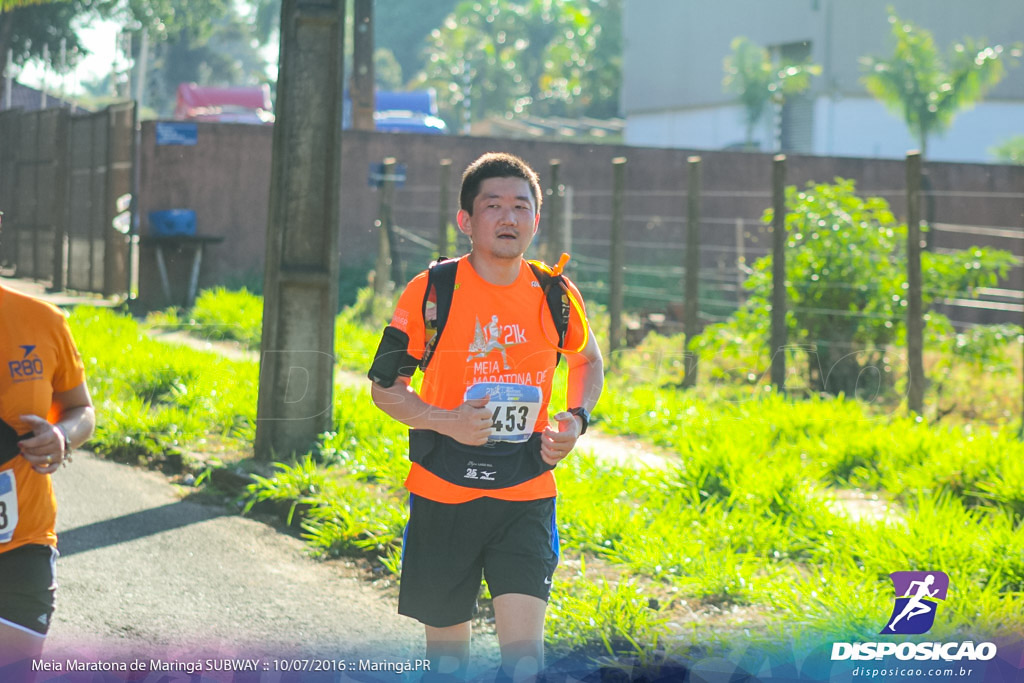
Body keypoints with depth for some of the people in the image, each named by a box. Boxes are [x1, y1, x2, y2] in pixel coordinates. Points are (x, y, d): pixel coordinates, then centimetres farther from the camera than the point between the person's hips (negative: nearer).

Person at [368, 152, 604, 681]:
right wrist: (445, 421, -18)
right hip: (442, 494, -1)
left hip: (525, 498, 1)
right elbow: (384, 386, 0)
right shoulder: (430, 292, -7)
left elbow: (588, 362, 21)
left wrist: (576, 418, 2)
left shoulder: (556, 296, 1)